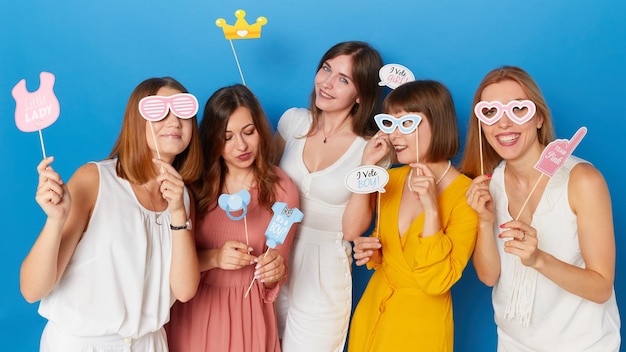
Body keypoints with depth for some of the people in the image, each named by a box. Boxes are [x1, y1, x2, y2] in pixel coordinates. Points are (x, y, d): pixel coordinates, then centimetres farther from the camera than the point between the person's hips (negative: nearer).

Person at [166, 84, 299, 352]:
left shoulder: (282, 189, -11)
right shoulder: (194, 182, -10)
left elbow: (271, 282, -5)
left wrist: (273, 272, -26)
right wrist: (214, 258, -23)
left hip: (247, 311, 0)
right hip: (193, 310, 1)